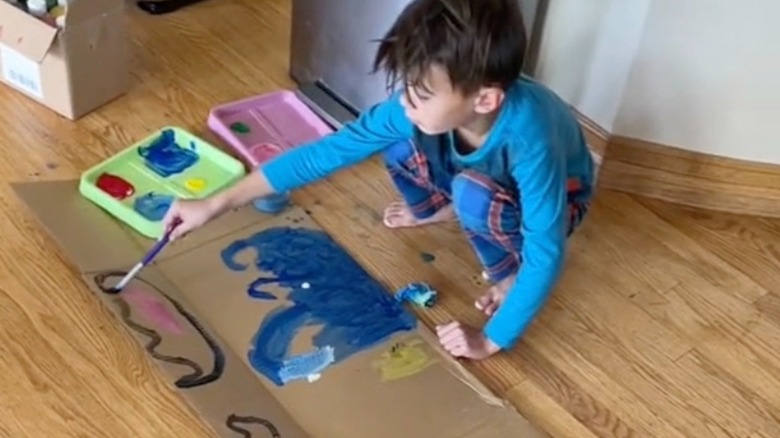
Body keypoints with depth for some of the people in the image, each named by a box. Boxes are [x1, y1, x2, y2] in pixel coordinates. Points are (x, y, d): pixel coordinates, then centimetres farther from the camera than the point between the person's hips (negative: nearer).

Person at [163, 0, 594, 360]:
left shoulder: (528, 137, -44)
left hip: (551, 198, -4)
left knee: (473, 194, -35)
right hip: (474, 177, 4)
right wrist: (217, 204, -24)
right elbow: (328, 151, -25)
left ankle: (509, 271, -5)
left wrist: (490, 340, -33)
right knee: (397, 138, -18)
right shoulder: (418, 106, -30)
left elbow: (547, 254, -39)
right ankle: (439, 207, 12)